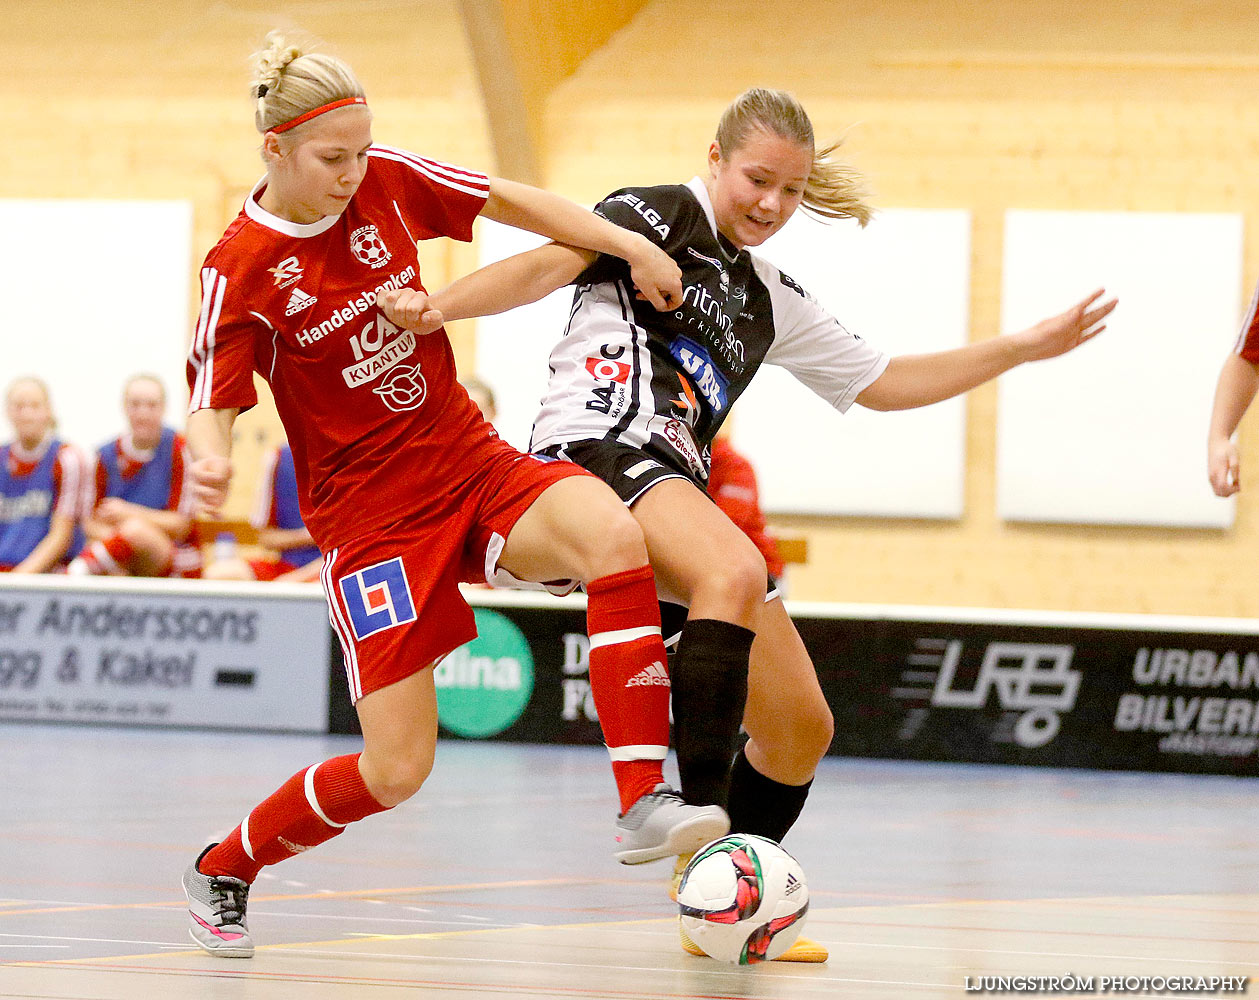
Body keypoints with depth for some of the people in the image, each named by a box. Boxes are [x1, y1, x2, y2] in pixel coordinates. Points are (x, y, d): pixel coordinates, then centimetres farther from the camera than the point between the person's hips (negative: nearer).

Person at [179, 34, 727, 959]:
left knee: (612, 533, -30)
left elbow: (511, 202, 9)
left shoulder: (387, 181, -1)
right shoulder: (241, 270, -12)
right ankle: (222, 870, 20)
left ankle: (645, 801, -31)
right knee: (396, 769, -8)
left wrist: (631, 246, 2)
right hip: (370, 513, -4)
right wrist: (212, 459, -34)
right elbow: (212, 404, -11)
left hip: (475, 464, 4)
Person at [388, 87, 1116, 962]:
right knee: (735, 570, -38)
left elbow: (885, 383, 32)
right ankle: (698, 815, -42)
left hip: (678, 491, 8)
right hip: (597, 449, -8)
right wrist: (440, 306, -25)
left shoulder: (772, 302, 25)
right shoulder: (662, 216, 6)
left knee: (802, 728, 6)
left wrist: (1023, 349, 29)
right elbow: (550, 264, -8)